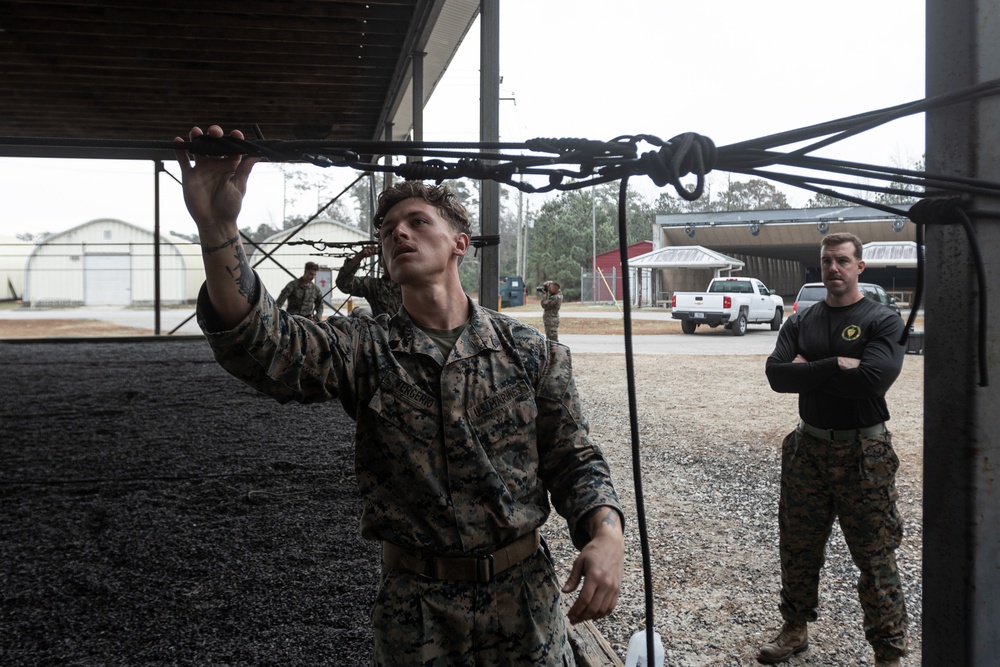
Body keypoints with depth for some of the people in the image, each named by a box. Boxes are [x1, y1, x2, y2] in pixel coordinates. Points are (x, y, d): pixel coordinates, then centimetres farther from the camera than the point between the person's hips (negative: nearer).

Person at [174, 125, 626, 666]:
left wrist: (606, 532, -17)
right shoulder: (364, 351, -4)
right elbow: (261, 343, -21)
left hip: (522, 598, 1)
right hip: (414, 608, 0)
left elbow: (574, 459, 2)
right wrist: (216, 226, -36)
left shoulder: (531, 352, 0)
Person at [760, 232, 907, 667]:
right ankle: (795, 629, 31)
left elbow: (874, 378, -24)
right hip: (807, 447, 4)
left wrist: (809, 370, -15)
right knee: (798, 547, 14)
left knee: (875, 556, 2)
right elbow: (777, 375, -10)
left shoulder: (883, 321, -6)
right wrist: (838, 366, -18)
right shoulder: (800, 322, 6)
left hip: (863, 453, -4)